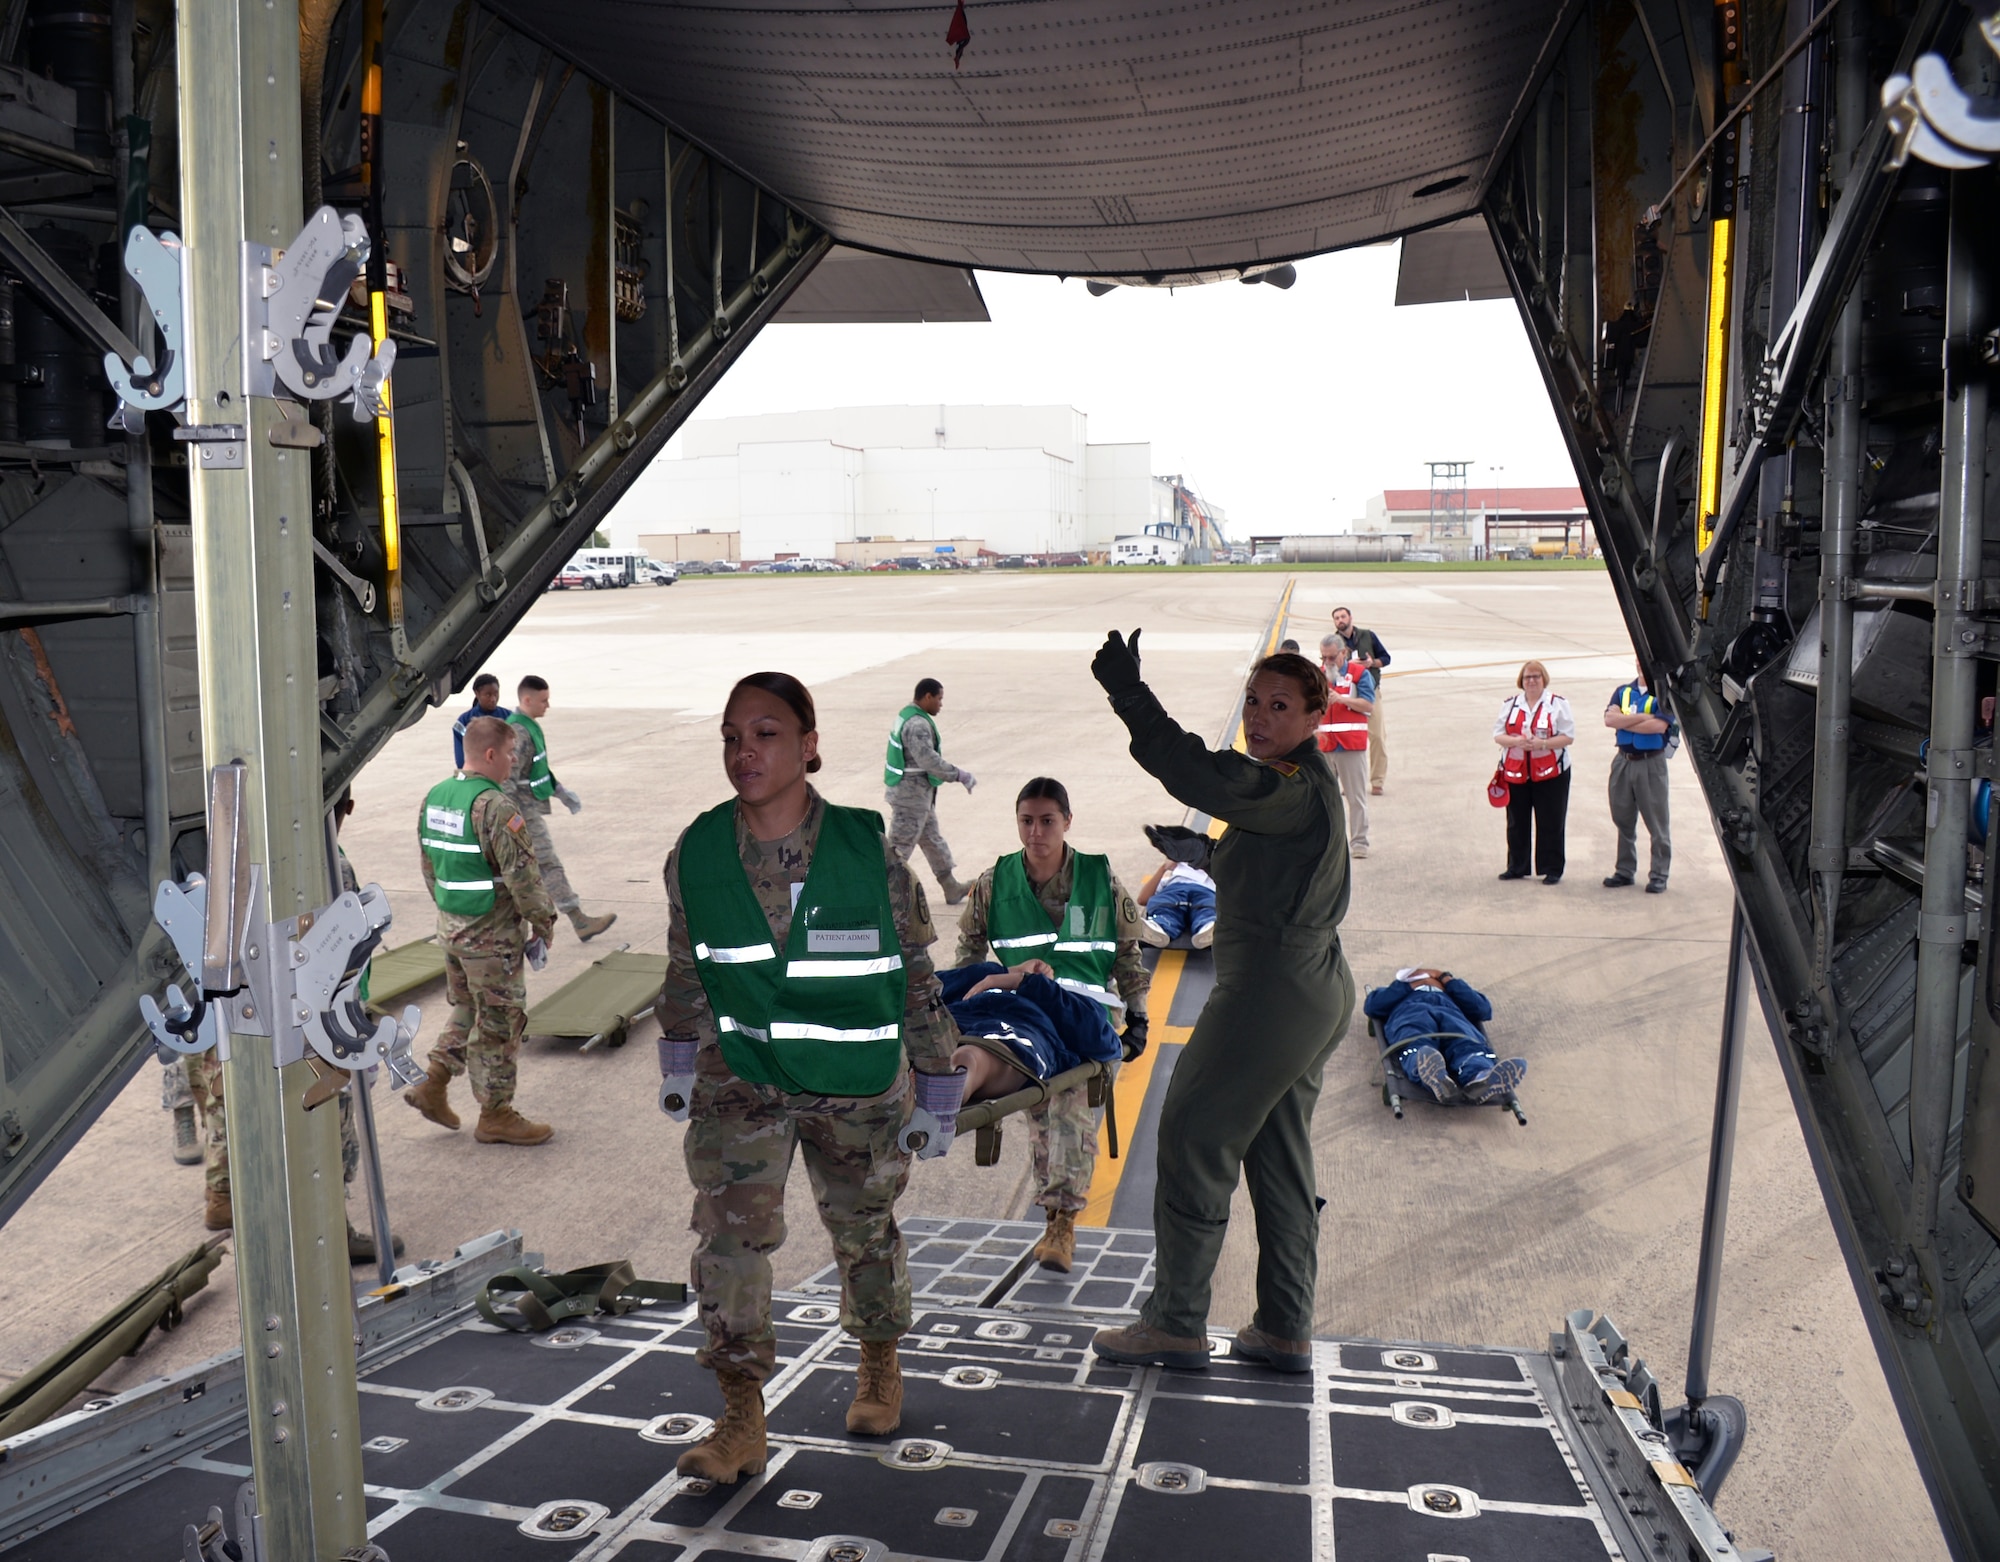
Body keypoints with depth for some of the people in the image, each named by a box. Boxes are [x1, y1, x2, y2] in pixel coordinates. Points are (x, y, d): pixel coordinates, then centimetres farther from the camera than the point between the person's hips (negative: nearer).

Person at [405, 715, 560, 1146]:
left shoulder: (434, 798, 6)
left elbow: (430, 865, 14)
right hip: (492, 934, -8)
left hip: (450, 925, 8)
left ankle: (432, 1086, 23)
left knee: (468, 1010, 24)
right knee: (499, 1022, 4)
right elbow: (522, 875, -22)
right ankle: (495, 1116, 15)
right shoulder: (495, 807, -22)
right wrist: (543, 926, -11)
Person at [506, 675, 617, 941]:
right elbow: (508, 780, -25)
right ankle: (581, 922, -5)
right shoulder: (518, 733, -21)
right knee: (550, 866, -7)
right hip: (525, 812, -10)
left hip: (533, 808, 10)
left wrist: (561, 792, 20)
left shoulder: (531, 726, 11)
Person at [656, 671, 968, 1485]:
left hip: (859, 1084, -1)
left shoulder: (869, 850, -16)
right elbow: (685, 967, 8)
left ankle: (879, 1366, 43)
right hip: (740, 1074, 1)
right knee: (728, 1229, -11)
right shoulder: (696, 854, -9)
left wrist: (936, 1094, -3)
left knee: (864, 1227, 16)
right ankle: (741, 1422, 4)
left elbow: (917, 974, -6)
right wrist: (678, 1061, 15)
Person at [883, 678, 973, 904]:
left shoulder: (906, 715, 10)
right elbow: (929, 760, -28)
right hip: (912, 794, -11)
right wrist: (960, 775, -19)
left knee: (932, 839, 19)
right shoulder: (918, 725, -23)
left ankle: (952, 889, 29)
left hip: (919, 793, 11)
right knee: (901, 845, -3)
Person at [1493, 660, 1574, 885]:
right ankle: (1516, 867, 20)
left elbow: (1568, 736, -4)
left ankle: (1552, 870, 9)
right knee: (1516, 823, 9)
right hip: (1515, 772, 3)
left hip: (1550, 773, -3)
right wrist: (1515, 741, -15)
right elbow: (1497, 734, 6)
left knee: (1550, 824, 0)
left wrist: (1542, 743, -19)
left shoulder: (1558, 704, 1)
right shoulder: (1510, 704, 11)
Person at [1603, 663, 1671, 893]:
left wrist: (1623, 723, -10)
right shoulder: (1622, 691, 10)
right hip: (1623, 762, 5)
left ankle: (1658, 876, 5)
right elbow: (1609, 718, -6)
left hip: (1651, 763, -5)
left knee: (1656, 823, -1)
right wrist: (1642, 717, -15)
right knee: (1623, 820, 10)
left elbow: (1659, 726, -20)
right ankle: (1625, 870, 19)